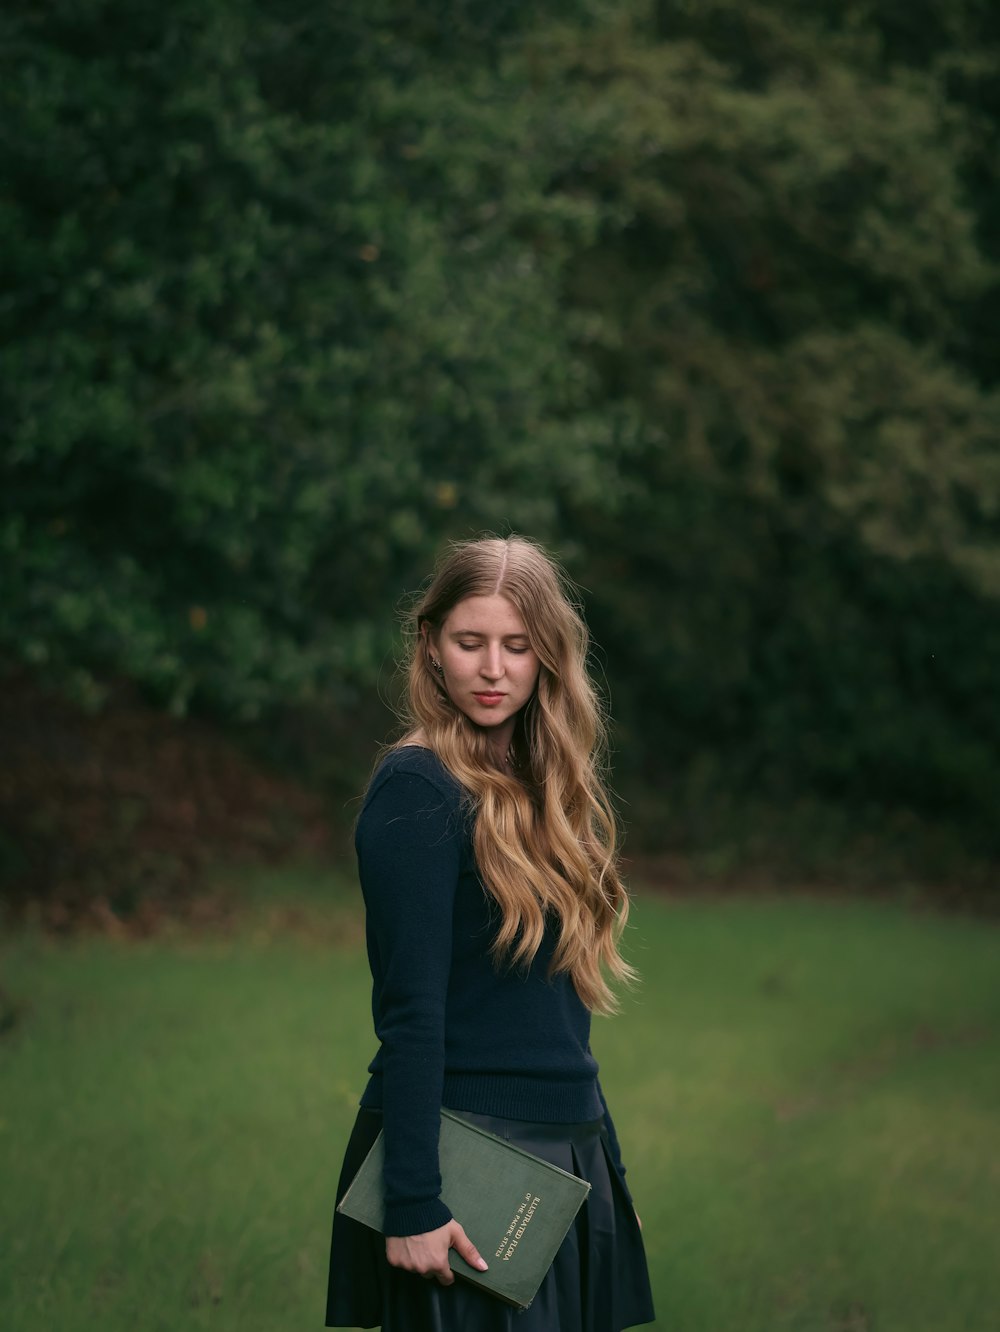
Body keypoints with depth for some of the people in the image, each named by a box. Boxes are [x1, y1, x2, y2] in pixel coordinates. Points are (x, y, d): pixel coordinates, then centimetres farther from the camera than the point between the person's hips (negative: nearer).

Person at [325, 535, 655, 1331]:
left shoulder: (541, 788, 11)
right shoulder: (419, 791, -12)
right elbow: (411, 1012, -17)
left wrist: (608, 1166, 15)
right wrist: (414, 1204, -20)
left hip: (566, 1155, 8)